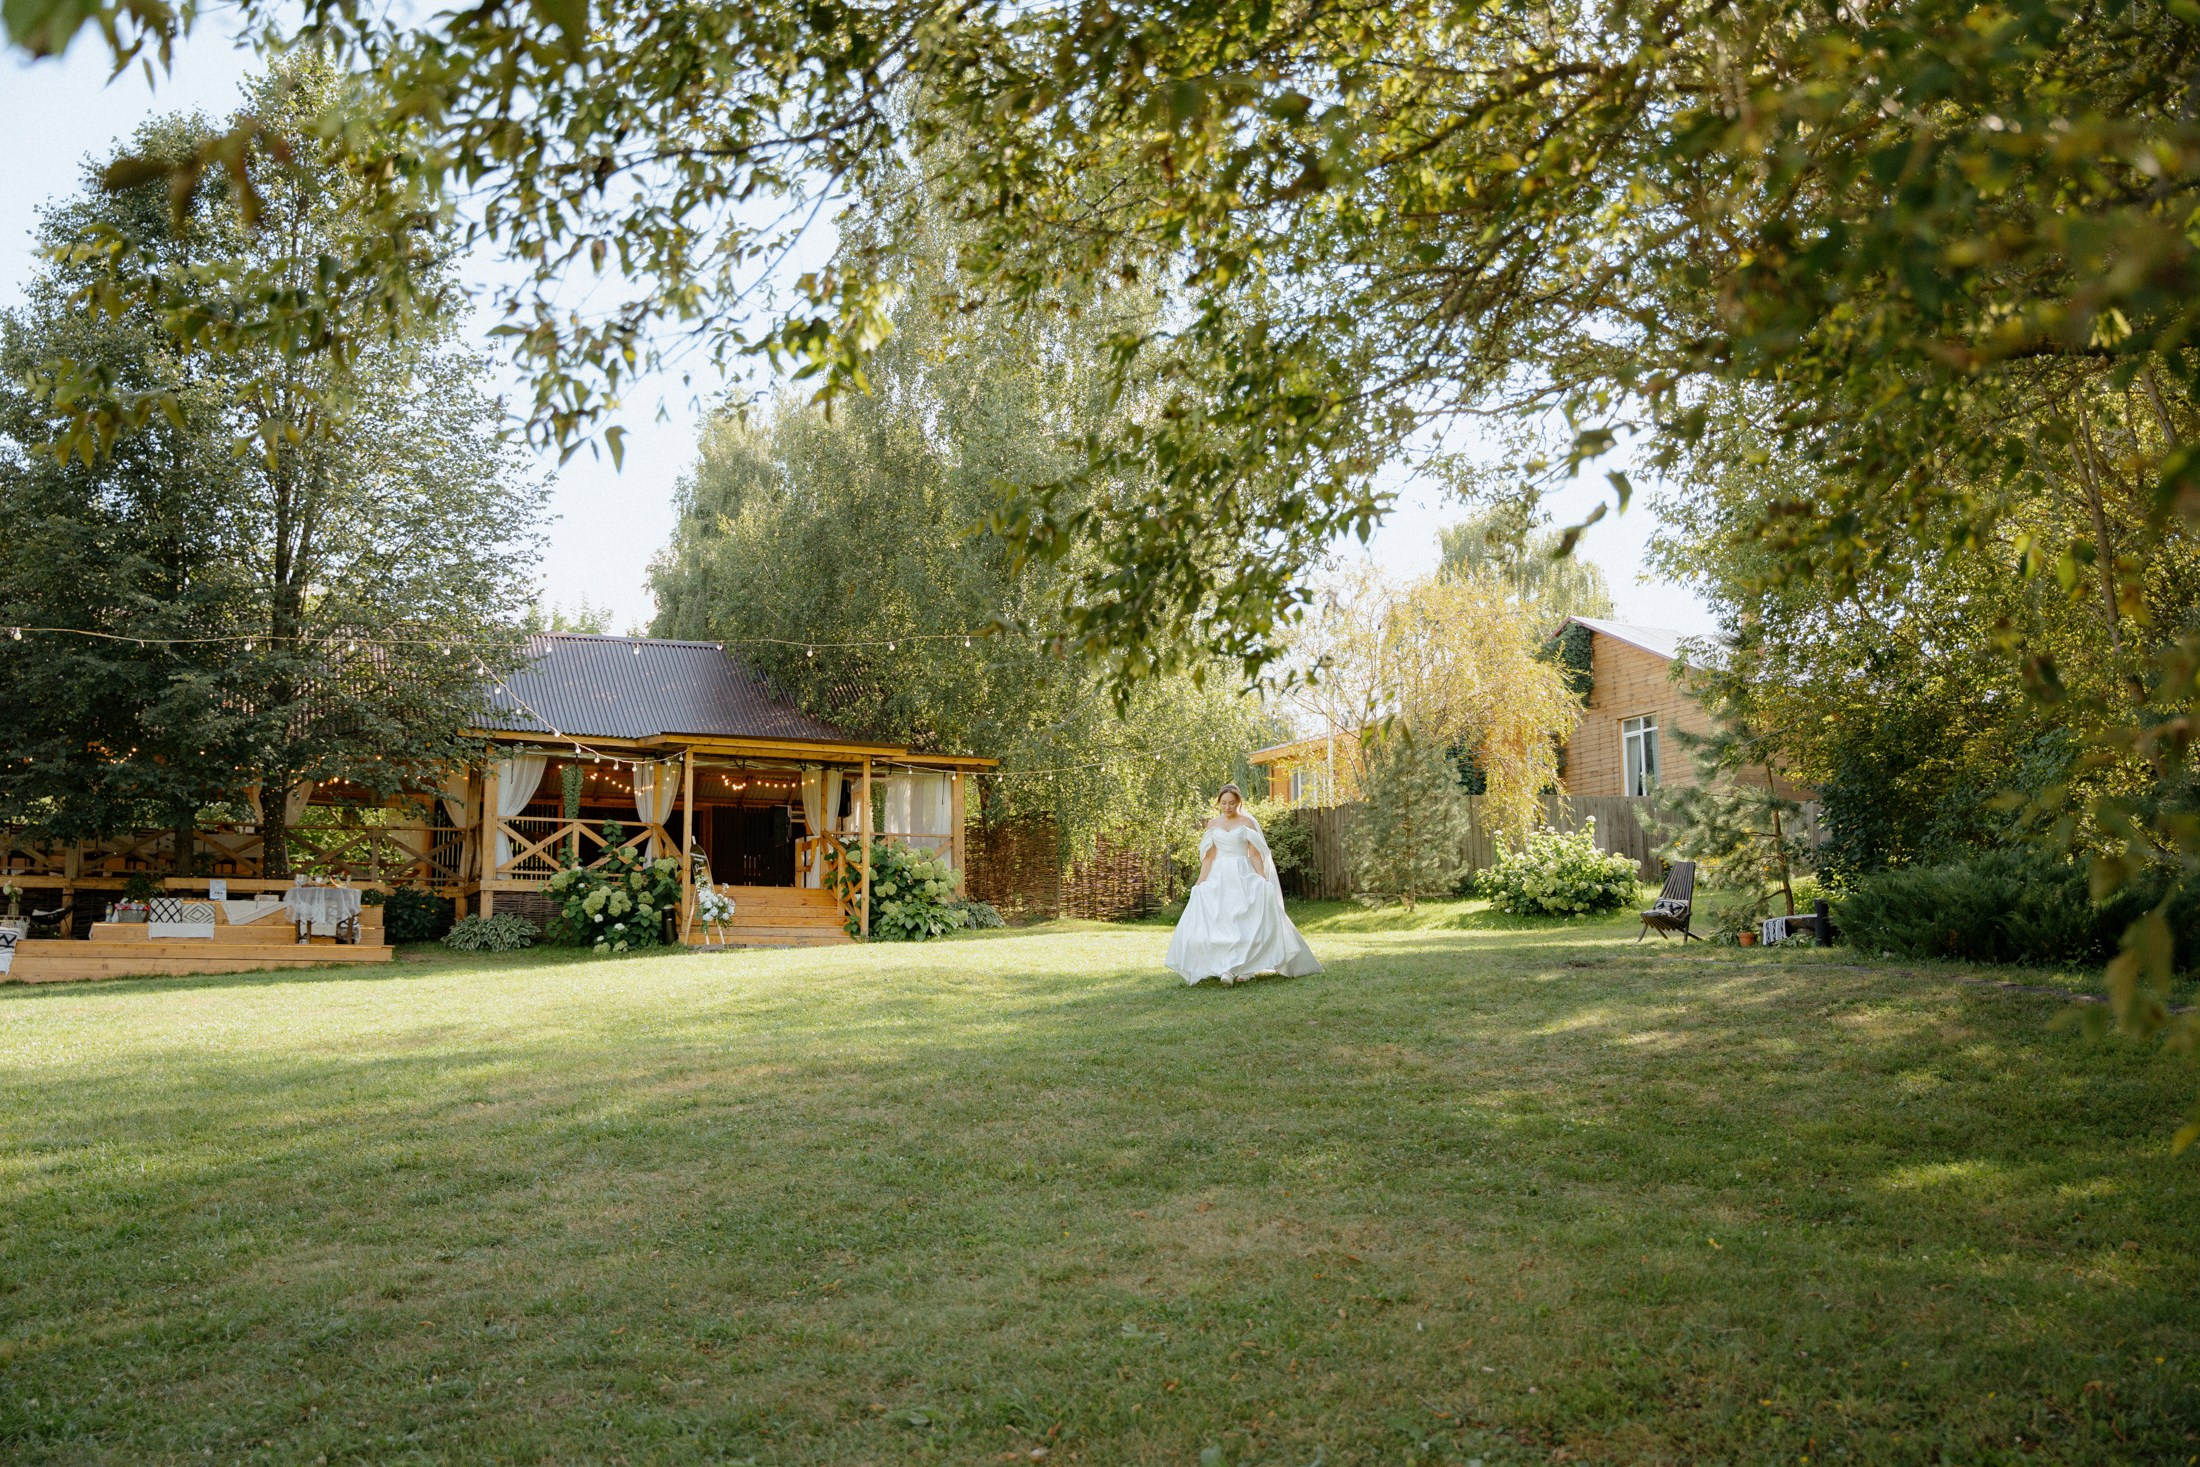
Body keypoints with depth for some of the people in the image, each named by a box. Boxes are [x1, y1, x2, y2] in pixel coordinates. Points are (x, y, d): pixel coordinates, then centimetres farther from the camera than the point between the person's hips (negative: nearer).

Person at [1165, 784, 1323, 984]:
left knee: (1247, 920, -11)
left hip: (1243, 876, -3)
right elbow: (1209, 857, 11)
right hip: (1219, 877, 3)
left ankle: (1245, 967, -4)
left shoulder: (1247, 822, 1)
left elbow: (1255, 854, -1)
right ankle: (1225, 967, -2)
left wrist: (1264, 880, -9)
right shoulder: (1212, 824, 10)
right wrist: (1201, 883, 4)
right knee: (1219, 921, -7)